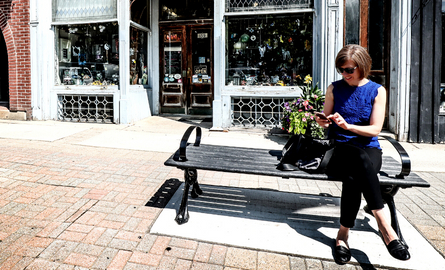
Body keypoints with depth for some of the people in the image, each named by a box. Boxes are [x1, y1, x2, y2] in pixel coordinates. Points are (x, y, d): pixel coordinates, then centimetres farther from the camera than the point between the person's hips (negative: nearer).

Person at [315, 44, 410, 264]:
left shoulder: (377, 91, 5)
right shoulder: (334, 89, 9)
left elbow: (375, 129, -4)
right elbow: (326, 120, 11)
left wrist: (348, 125, -19)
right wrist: (322, 121, -13)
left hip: (369, 149, 0)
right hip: (339, 149, 0)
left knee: (353, 177, -36)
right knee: (360, 159, -37)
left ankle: (343, 233, -25)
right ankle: (383, 224, -32)